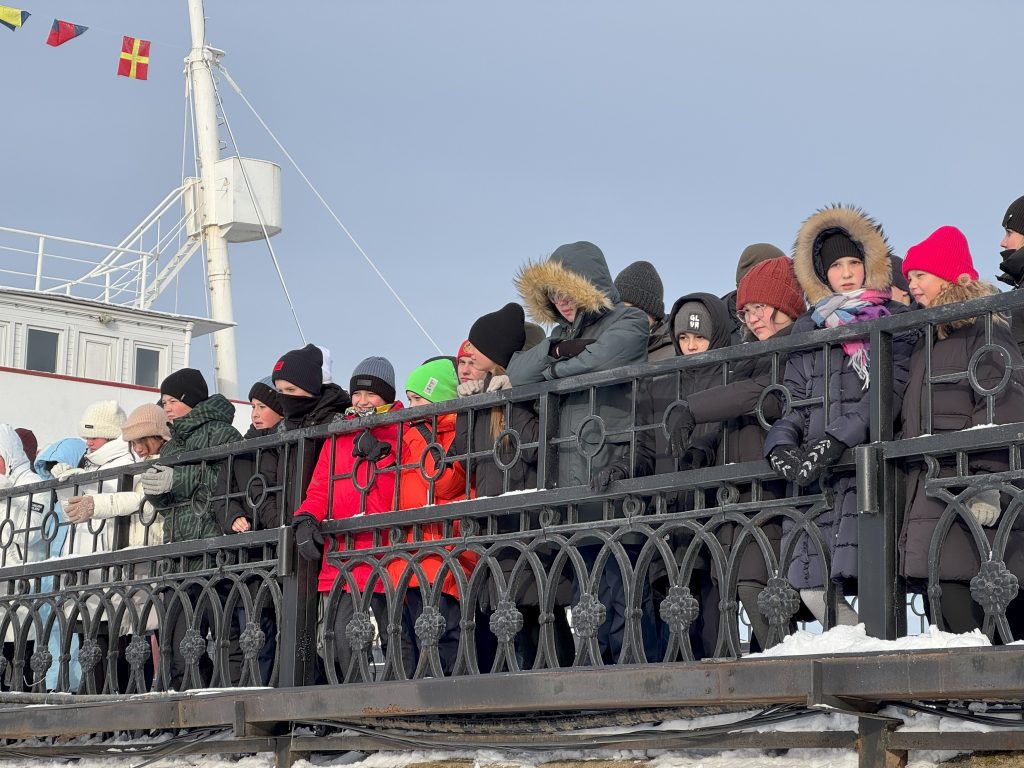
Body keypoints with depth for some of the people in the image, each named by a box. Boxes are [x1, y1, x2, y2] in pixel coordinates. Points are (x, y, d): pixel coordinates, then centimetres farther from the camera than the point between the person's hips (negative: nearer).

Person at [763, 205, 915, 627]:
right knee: (813, 590, -6)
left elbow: (889, 390, -4)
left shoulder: (896, 319, 9)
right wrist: (781, 444, -5)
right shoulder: (806, 327, 22)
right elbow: (793, 397, 17)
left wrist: (836, 441, -15)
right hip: (810, 471, 4)